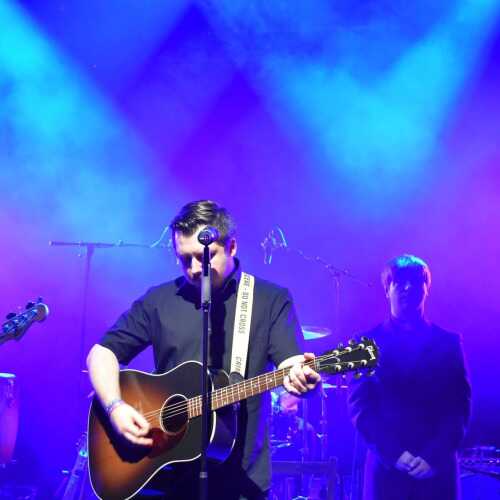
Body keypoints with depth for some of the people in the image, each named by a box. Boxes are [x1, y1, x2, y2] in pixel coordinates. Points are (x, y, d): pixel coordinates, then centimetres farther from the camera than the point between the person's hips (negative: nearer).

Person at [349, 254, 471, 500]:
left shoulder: (448, 342, 8)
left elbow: (459, 407, 2)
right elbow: (360, 407, 0)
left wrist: (434, 457, -10)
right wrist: (393, 454, -12)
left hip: (438, 467, 1)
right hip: (386, 465, 0)